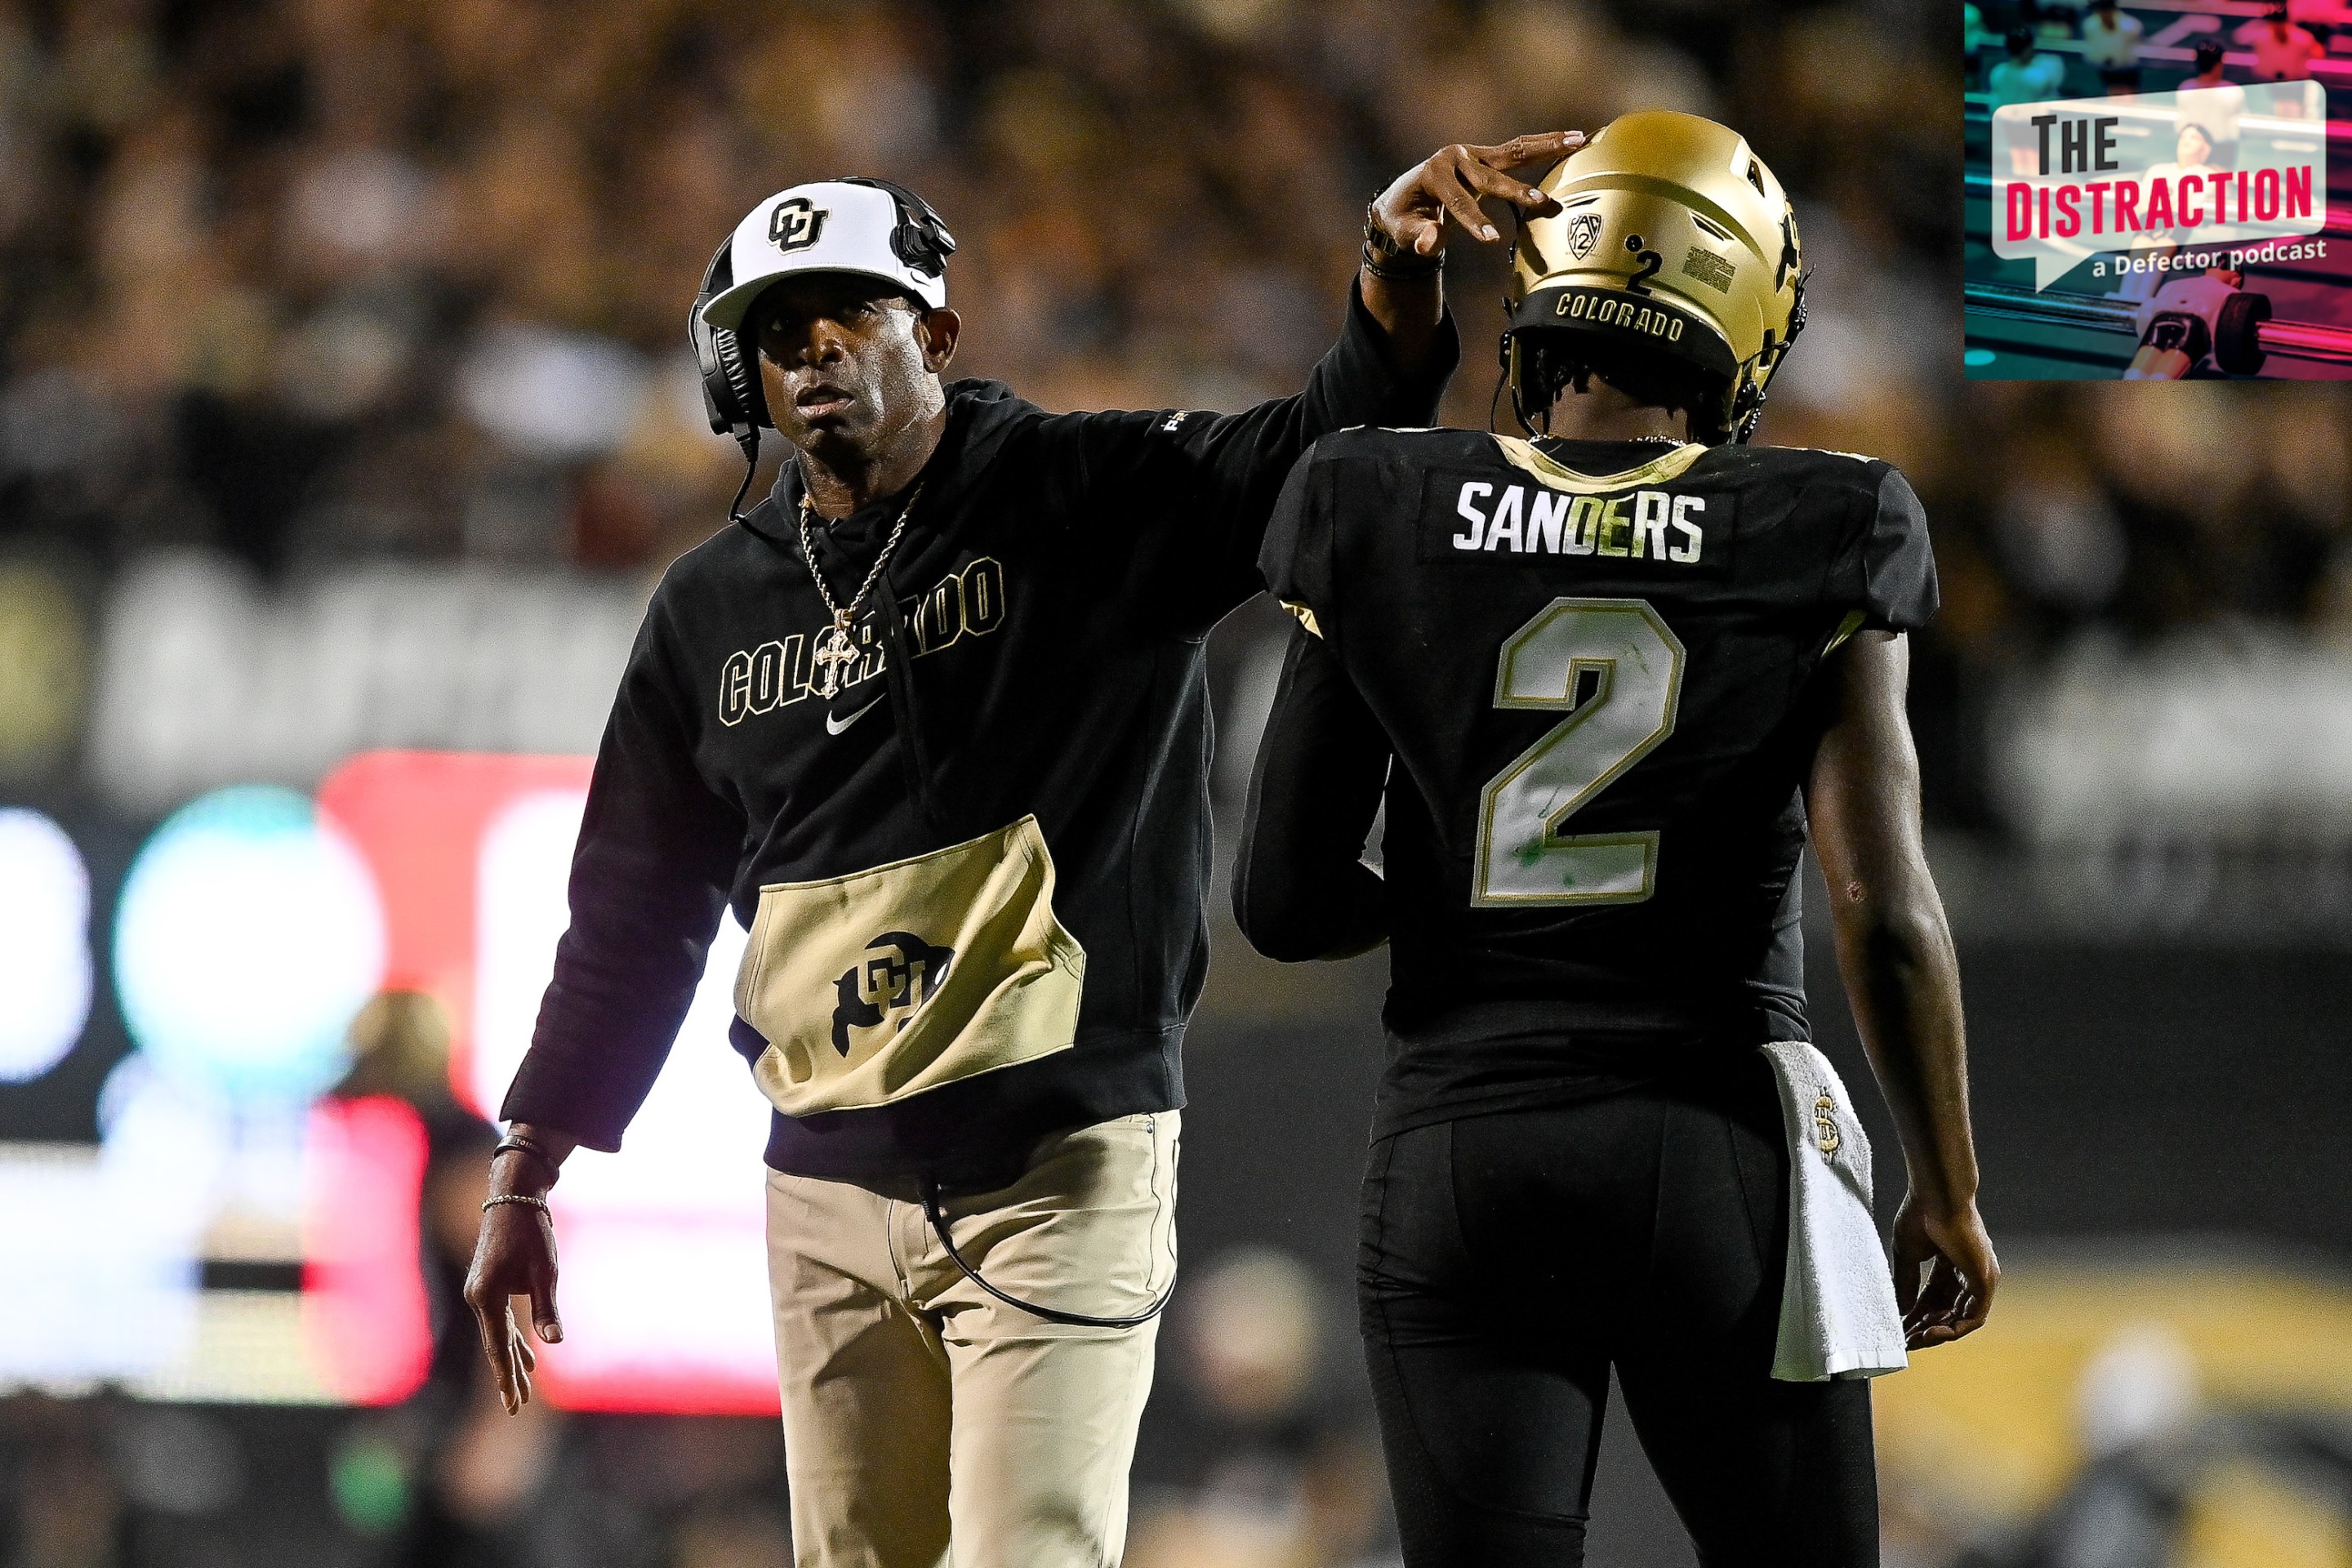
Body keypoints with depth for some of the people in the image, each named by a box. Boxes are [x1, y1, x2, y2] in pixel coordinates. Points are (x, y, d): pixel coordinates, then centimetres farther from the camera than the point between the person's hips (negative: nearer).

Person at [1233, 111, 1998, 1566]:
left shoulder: (1381, 525, 0)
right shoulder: (1816, 541, -4)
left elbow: (1285, 901, 1)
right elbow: (1884, 910, -8)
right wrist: (1949, 1187, 4)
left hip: (1458, 1152, 1)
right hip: (1718, 1149, -1)